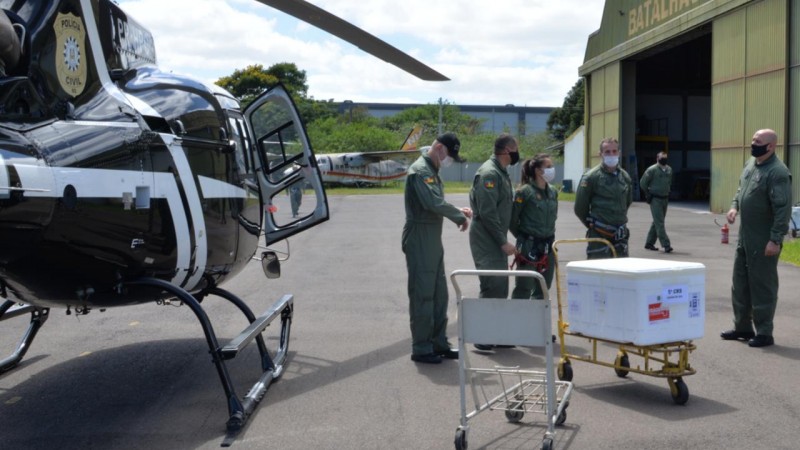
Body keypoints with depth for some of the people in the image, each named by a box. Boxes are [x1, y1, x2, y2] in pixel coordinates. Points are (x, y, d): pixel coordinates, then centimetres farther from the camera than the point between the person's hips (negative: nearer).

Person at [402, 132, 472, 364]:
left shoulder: (432, 171, 17)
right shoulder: (420, 171, -15)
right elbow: (434, 203, -25)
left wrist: (458, 211, 5)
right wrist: (460, 217, -13)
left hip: (433, 240, 10)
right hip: (420, 240, -10)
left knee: (439, 294, 14)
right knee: (422, 295, -4)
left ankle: (438, 344, 23)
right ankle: (421, 349, 4)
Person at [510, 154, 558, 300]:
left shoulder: (553, 192, 8)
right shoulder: (524, 192, -13)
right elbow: (511, 219, -10)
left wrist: (549, 236, 13)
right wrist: (523, 238, 0)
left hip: (548, 246, 7)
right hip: (529, 246, -7)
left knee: (542, 289, 13)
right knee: (524, 289, -3)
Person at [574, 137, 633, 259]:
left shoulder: (625, 176, 9)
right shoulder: (591, 177, -9)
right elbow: (580, 208, -4)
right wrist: (592, 224, 6)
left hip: (621, 235, 6)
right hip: (599, 235, -6)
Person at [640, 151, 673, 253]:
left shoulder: (669, 170, 9)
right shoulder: (652, 170, -10)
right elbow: (643, 183, -5)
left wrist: (667, 193, 14)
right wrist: (648, 195, -5)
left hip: (665, 199, 7)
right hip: (655, 199, -7)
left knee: (657, 222, 12)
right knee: (659, 223, -11)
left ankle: (649, 243, 22)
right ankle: (666, 245, -14)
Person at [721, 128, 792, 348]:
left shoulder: (777, 172, -18)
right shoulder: (751, 163, 9)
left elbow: (783, 209, -21)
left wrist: (775, 239, -24)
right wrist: (734, 206, 5)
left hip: (764, 241, -9)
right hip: (745, 237, 9)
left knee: (762, 285, 0)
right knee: (740, 282, 15)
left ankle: (764, 333, 11)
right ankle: (742, 327, 28)